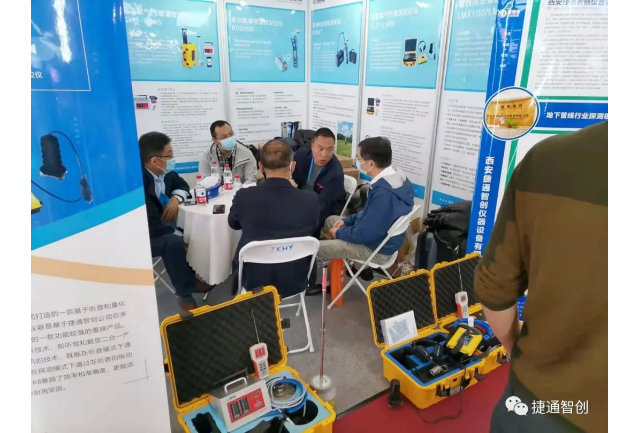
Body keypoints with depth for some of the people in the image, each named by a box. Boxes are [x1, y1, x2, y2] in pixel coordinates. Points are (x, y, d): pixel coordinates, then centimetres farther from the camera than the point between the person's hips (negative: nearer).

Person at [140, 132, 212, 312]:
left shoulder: (165, 172, -5)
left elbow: (182, 185, 14)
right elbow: (150, 225, -33)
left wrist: (175, 199, -8)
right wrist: (177, 233, -22)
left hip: (158, 228, 9)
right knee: (174, 241, -31)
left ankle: (189, 280, 8)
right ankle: (185, 296, -14)